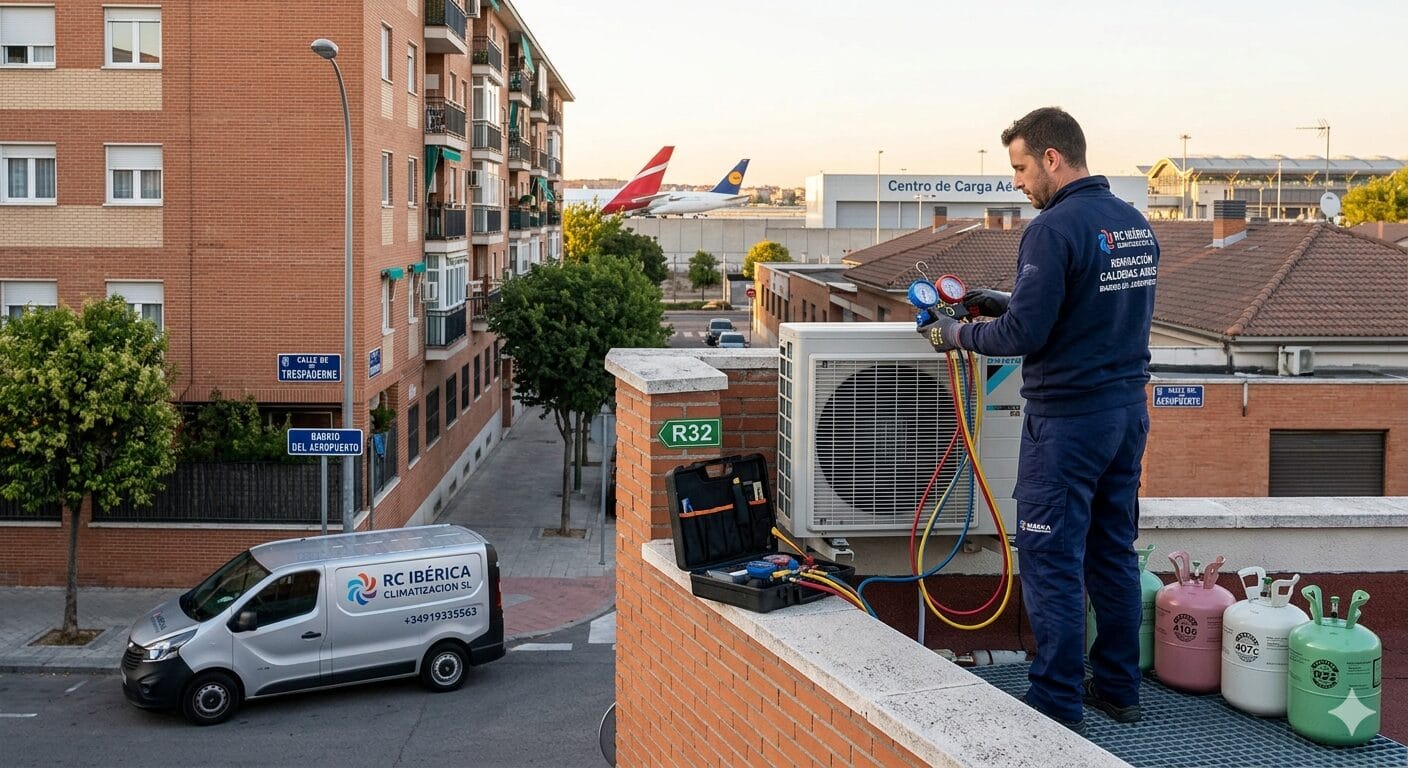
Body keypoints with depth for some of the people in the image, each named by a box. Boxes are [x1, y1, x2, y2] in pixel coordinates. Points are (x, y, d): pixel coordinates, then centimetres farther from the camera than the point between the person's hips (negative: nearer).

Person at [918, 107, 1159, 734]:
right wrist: (1008, 302, 16)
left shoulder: (1054, 229, -17)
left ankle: (1059, 706, 6)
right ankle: (1118, 688, 27)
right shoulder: (1135, 224, 10)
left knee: (1052, 563, 0)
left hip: (1068, 419, -9)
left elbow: (1025, 335, -19)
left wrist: (956, 335, -3)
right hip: (1129, 411, 9)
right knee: (1114, 552, 17)